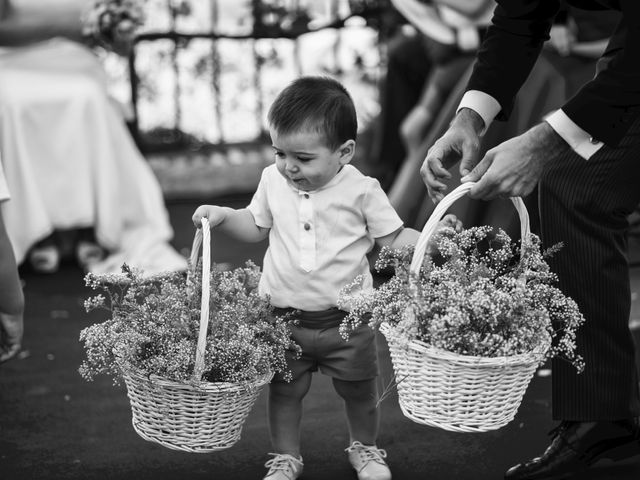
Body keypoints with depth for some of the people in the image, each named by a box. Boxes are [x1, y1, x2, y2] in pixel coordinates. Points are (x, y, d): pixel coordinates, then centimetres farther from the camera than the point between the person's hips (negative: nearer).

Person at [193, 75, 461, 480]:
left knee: (360, 389, 15)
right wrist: (222, 216, -2)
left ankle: (365, 447, 39)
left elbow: (394, 238, -5)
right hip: (284, 318, 2)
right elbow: (257, 226, 14)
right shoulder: (273, 181, -4)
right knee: (284, 390, 12)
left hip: (346, 319, -2)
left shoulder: (361, 190, -13)